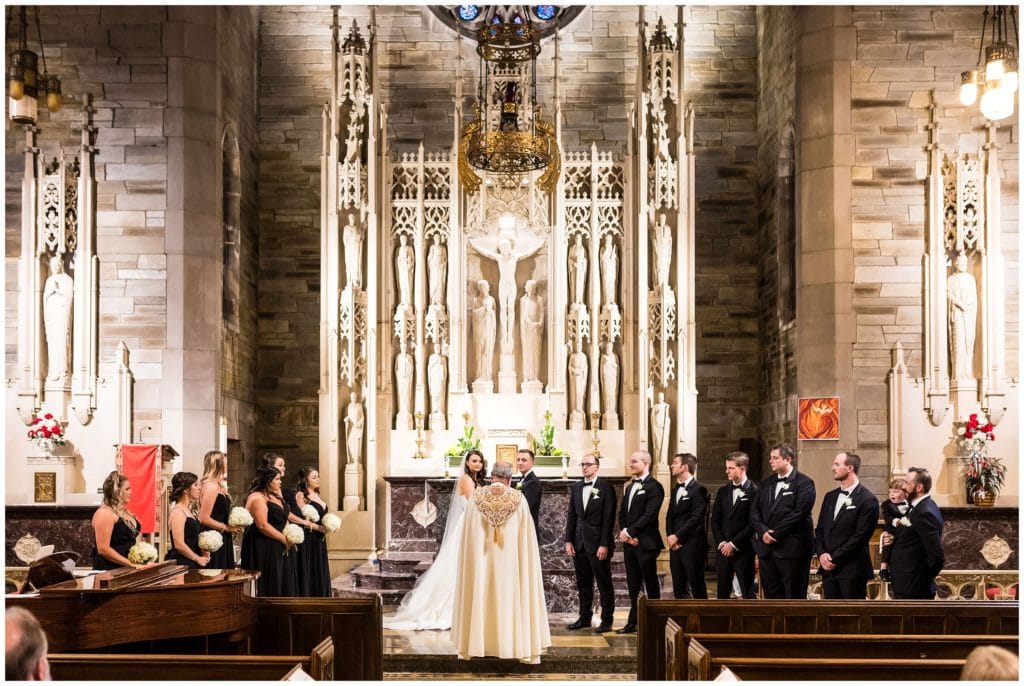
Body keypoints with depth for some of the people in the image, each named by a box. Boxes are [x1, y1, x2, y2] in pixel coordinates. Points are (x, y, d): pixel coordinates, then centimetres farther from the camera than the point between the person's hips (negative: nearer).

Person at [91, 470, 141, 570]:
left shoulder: (123, 512, 13)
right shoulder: (105, 514, -15)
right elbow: (103, 549, -21)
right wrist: (131, 564, -21)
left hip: (124, 569, 9)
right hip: (109, 570, -9)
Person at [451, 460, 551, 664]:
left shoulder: (476, 498, -4)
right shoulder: (518, 499, -6)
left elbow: (468, 536, 0)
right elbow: (526, 538, -2)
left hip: (481, 560, 1)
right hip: (509, 561, -1)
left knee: (479, 600, 10)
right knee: (511, 599, 4)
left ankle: (470, 646, 15)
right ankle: (525, 648, 4)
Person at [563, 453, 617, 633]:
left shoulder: (606, 487, -6)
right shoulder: (576, 487, 11)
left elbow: (609, 517, -9)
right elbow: (571, 515, 12)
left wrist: (604, 544, -14)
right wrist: (568, 540, 4)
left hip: (598, 544, -5)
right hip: (579, 543, 5)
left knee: (604, 584, 1)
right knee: (583, 583, 11)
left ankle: (606, 620, 8)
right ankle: (585, 617, 19)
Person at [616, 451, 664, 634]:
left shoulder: (653, 487, -10)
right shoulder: (630, 487, 18)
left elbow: (649, 515, -18)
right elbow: (622, 513, 16)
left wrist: (630, 532, -16)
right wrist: (624, 533, -2)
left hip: (646, 543, -8)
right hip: (629, 543, 8)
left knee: (651, 584, -1)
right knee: (633, 586, 11)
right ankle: (633, 622, 16)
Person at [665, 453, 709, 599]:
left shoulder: (698, 489, -9)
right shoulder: (675, 490, 17)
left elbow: (696, 518, -16)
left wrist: (677, 536, -15)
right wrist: (670, 536, 0)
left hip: (692, 547, -8)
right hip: (675, 545, 8)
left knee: (697, 587, -3)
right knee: (678, 588, 9)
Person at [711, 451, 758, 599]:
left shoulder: (754, 491, -8)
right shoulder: (723, 491, 12)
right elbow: (715, 520, 11)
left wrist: (734, 544, -12)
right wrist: (721, 542, -3)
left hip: (743, 550, -6)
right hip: (724, 550, 6)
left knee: (748, 592, -3)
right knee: (723, 592, 9)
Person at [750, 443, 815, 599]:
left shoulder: (804, 483, -6)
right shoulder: (765, 483, 16)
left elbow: (798, 514, -15)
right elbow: (754, 511, 10)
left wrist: (774, 534, -15)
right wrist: (763, 531, -9)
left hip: (792, 549, -6)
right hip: (767, 549, 6)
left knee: (794, 595, -1)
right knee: (772, 594, 9)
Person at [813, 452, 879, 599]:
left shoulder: (867, 500, -8)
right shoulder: (830, 497, 15)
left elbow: (861, 536, -14)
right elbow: (820, 529, 15)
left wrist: (835, 558, -14)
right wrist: (821, 554, -4)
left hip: (852, 570, -7)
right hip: (828, 568, 7)